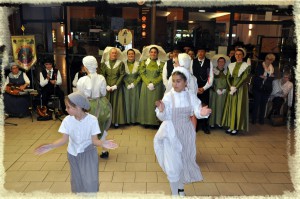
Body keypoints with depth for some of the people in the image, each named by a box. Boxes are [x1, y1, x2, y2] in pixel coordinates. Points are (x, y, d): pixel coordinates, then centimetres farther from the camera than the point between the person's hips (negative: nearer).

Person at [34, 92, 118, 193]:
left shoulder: (92, 120, -22)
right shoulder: (67, 120, -15)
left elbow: (94, 140, -18)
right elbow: (64, 139, -10)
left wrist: (102, 143, -39)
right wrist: (50, 146, -25)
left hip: (89, 153, -3)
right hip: (73, 154, 3)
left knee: (90, 182, -7)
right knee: (78, 182, 15)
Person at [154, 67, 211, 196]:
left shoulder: (191, 96, -6)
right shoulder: (168, 96, -14)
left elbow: (197, 111, -12)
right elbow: (163, 117, -14)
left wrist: (202, 113, -35)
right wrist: (161, 110, -36)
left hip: (186, 132, 3)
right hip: (172, 133, -3)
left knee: (185, 160, 19)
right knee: (173, 162, 3)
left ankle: (180, 186, 44)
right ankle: (175, 193, 25)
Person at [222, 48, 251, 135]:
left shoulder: (246, 66, -3)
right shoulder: (231, 65, 9)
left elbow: (244, 78, -12)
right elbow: (228, 77, 2)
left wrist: (236, 88, -18)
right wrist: (231, 87, -13)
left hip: (241, 88, -4)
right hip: (232, 88, 4)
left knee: (238, 107, -1)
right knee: (231, 106, 5)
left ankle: (236, 127, 4)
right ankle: (231, 126, 13)